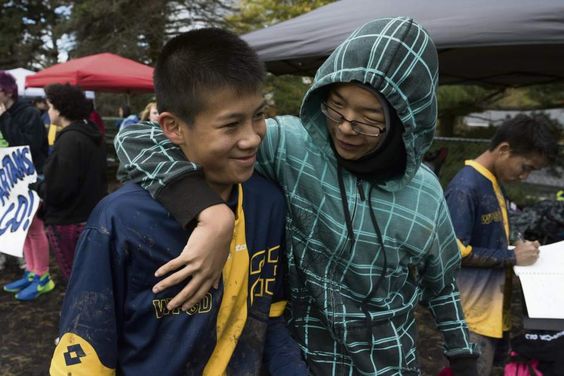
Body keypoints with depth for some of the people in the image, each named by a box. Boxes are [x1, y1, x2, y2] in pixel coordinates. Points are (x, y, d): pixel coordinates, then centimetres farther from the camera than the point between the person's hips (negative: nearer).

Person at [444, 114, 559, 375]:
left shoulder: (495, 183, 9)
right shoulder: (464, 188, -20)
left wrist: (517, 249, 1)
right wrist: (513, 257, -16)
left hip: (493, 308, 9)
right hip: (474, 314, -9)